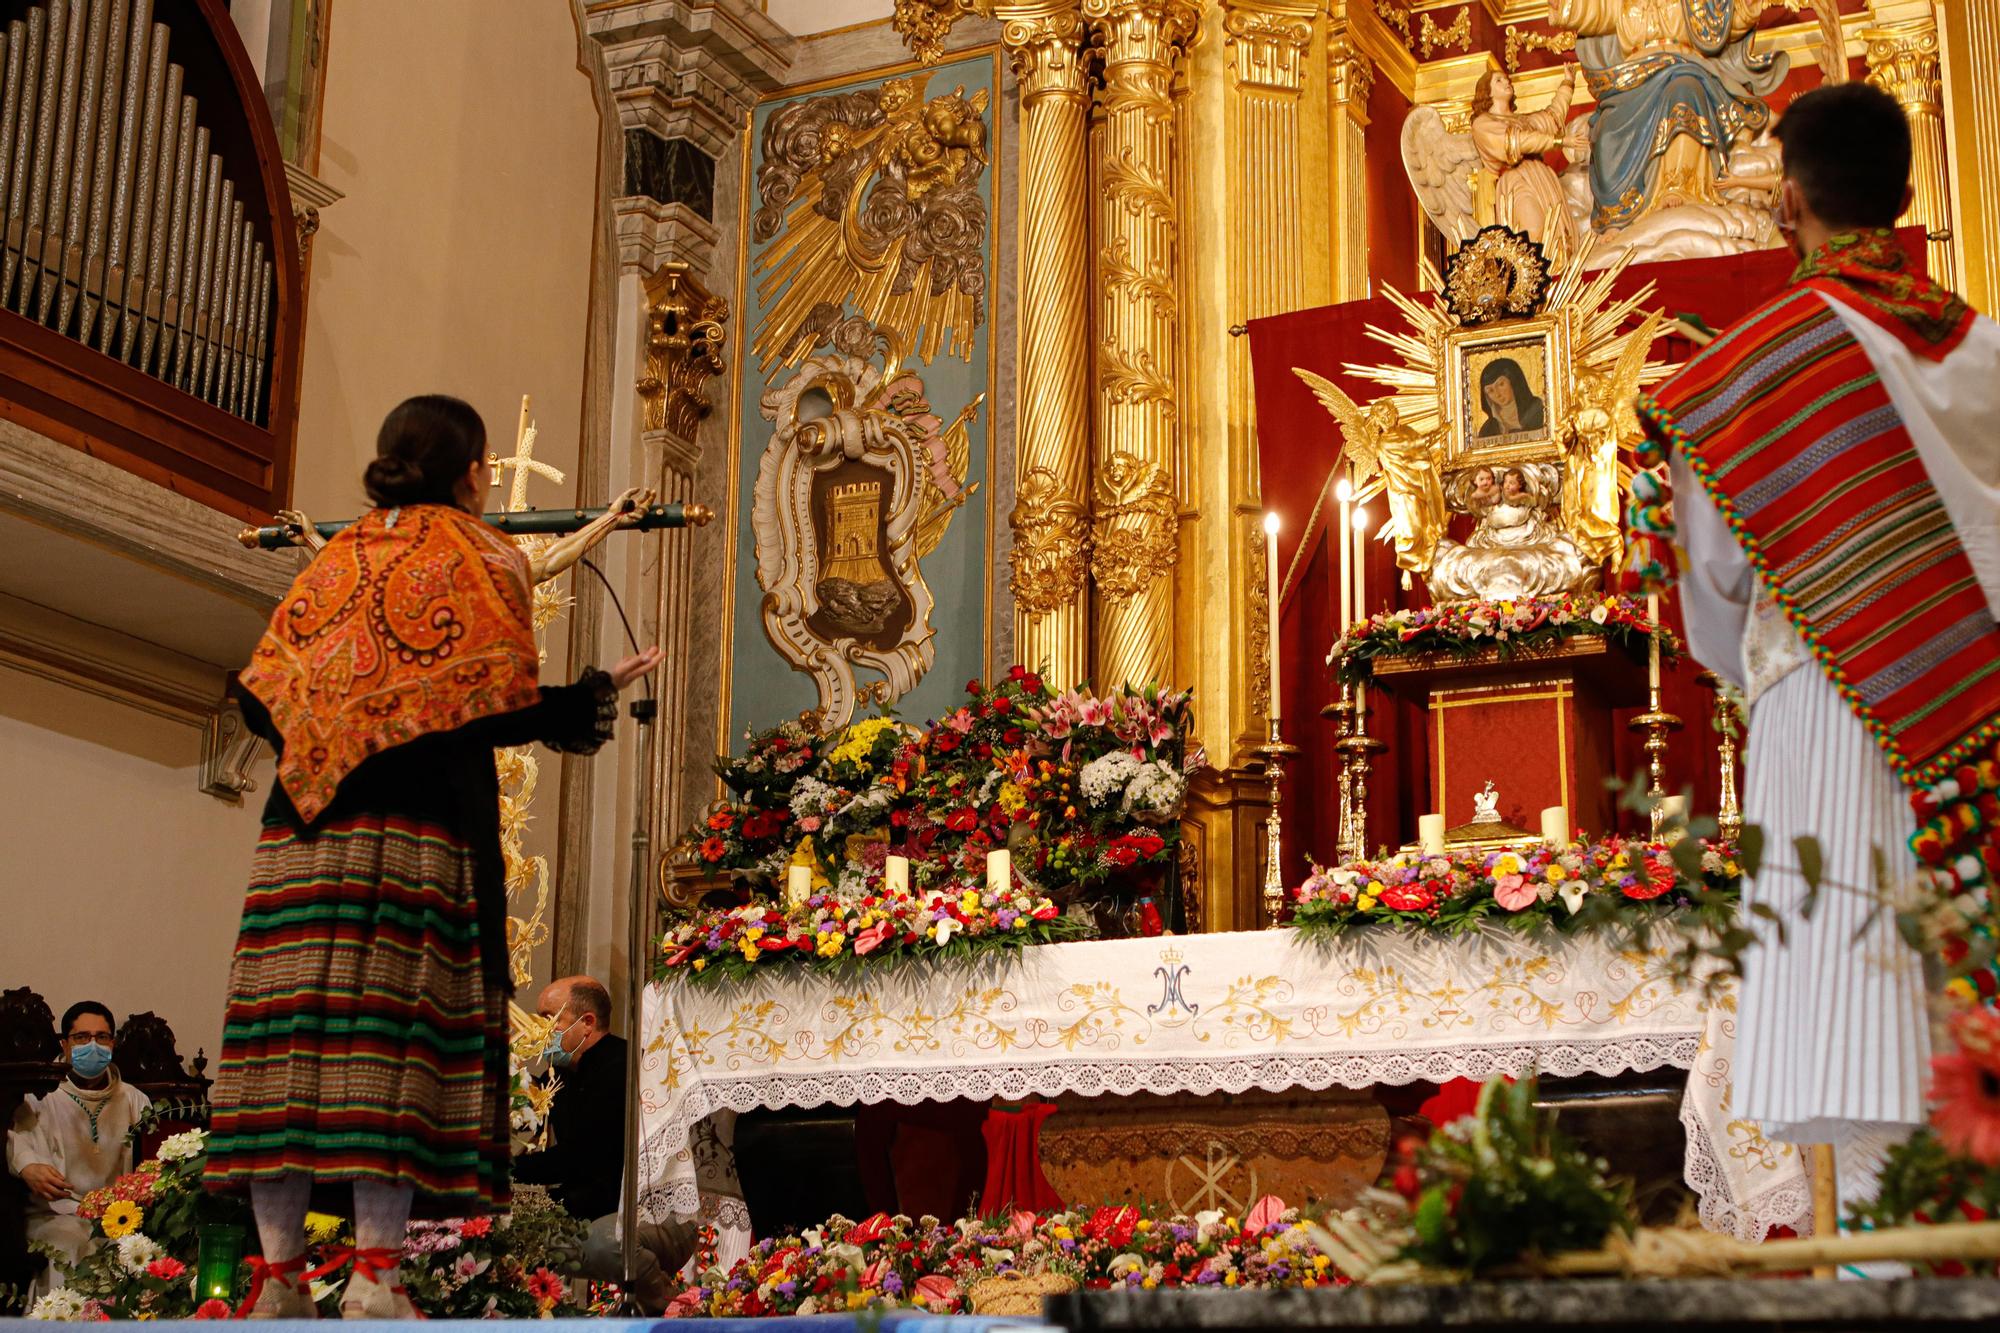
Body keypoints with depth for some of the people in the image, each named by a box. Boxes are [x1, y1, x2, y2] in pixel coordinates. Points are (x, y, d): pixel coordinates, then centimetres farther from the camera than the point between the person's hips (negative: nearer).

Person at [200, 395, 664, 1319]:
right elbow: (505, 706, -5)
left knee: (295, 1032, -1)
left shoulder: (336, 558, 20)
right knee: (393, 1033, -8)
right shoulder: (479, 556, 5)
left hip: (304, 827, 5)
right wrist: (600, 691, 11)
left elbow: (261, 696, 13)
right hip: (421, 829, -4)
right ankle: (374, 1274, -14)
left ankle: (279, 1273, -4)